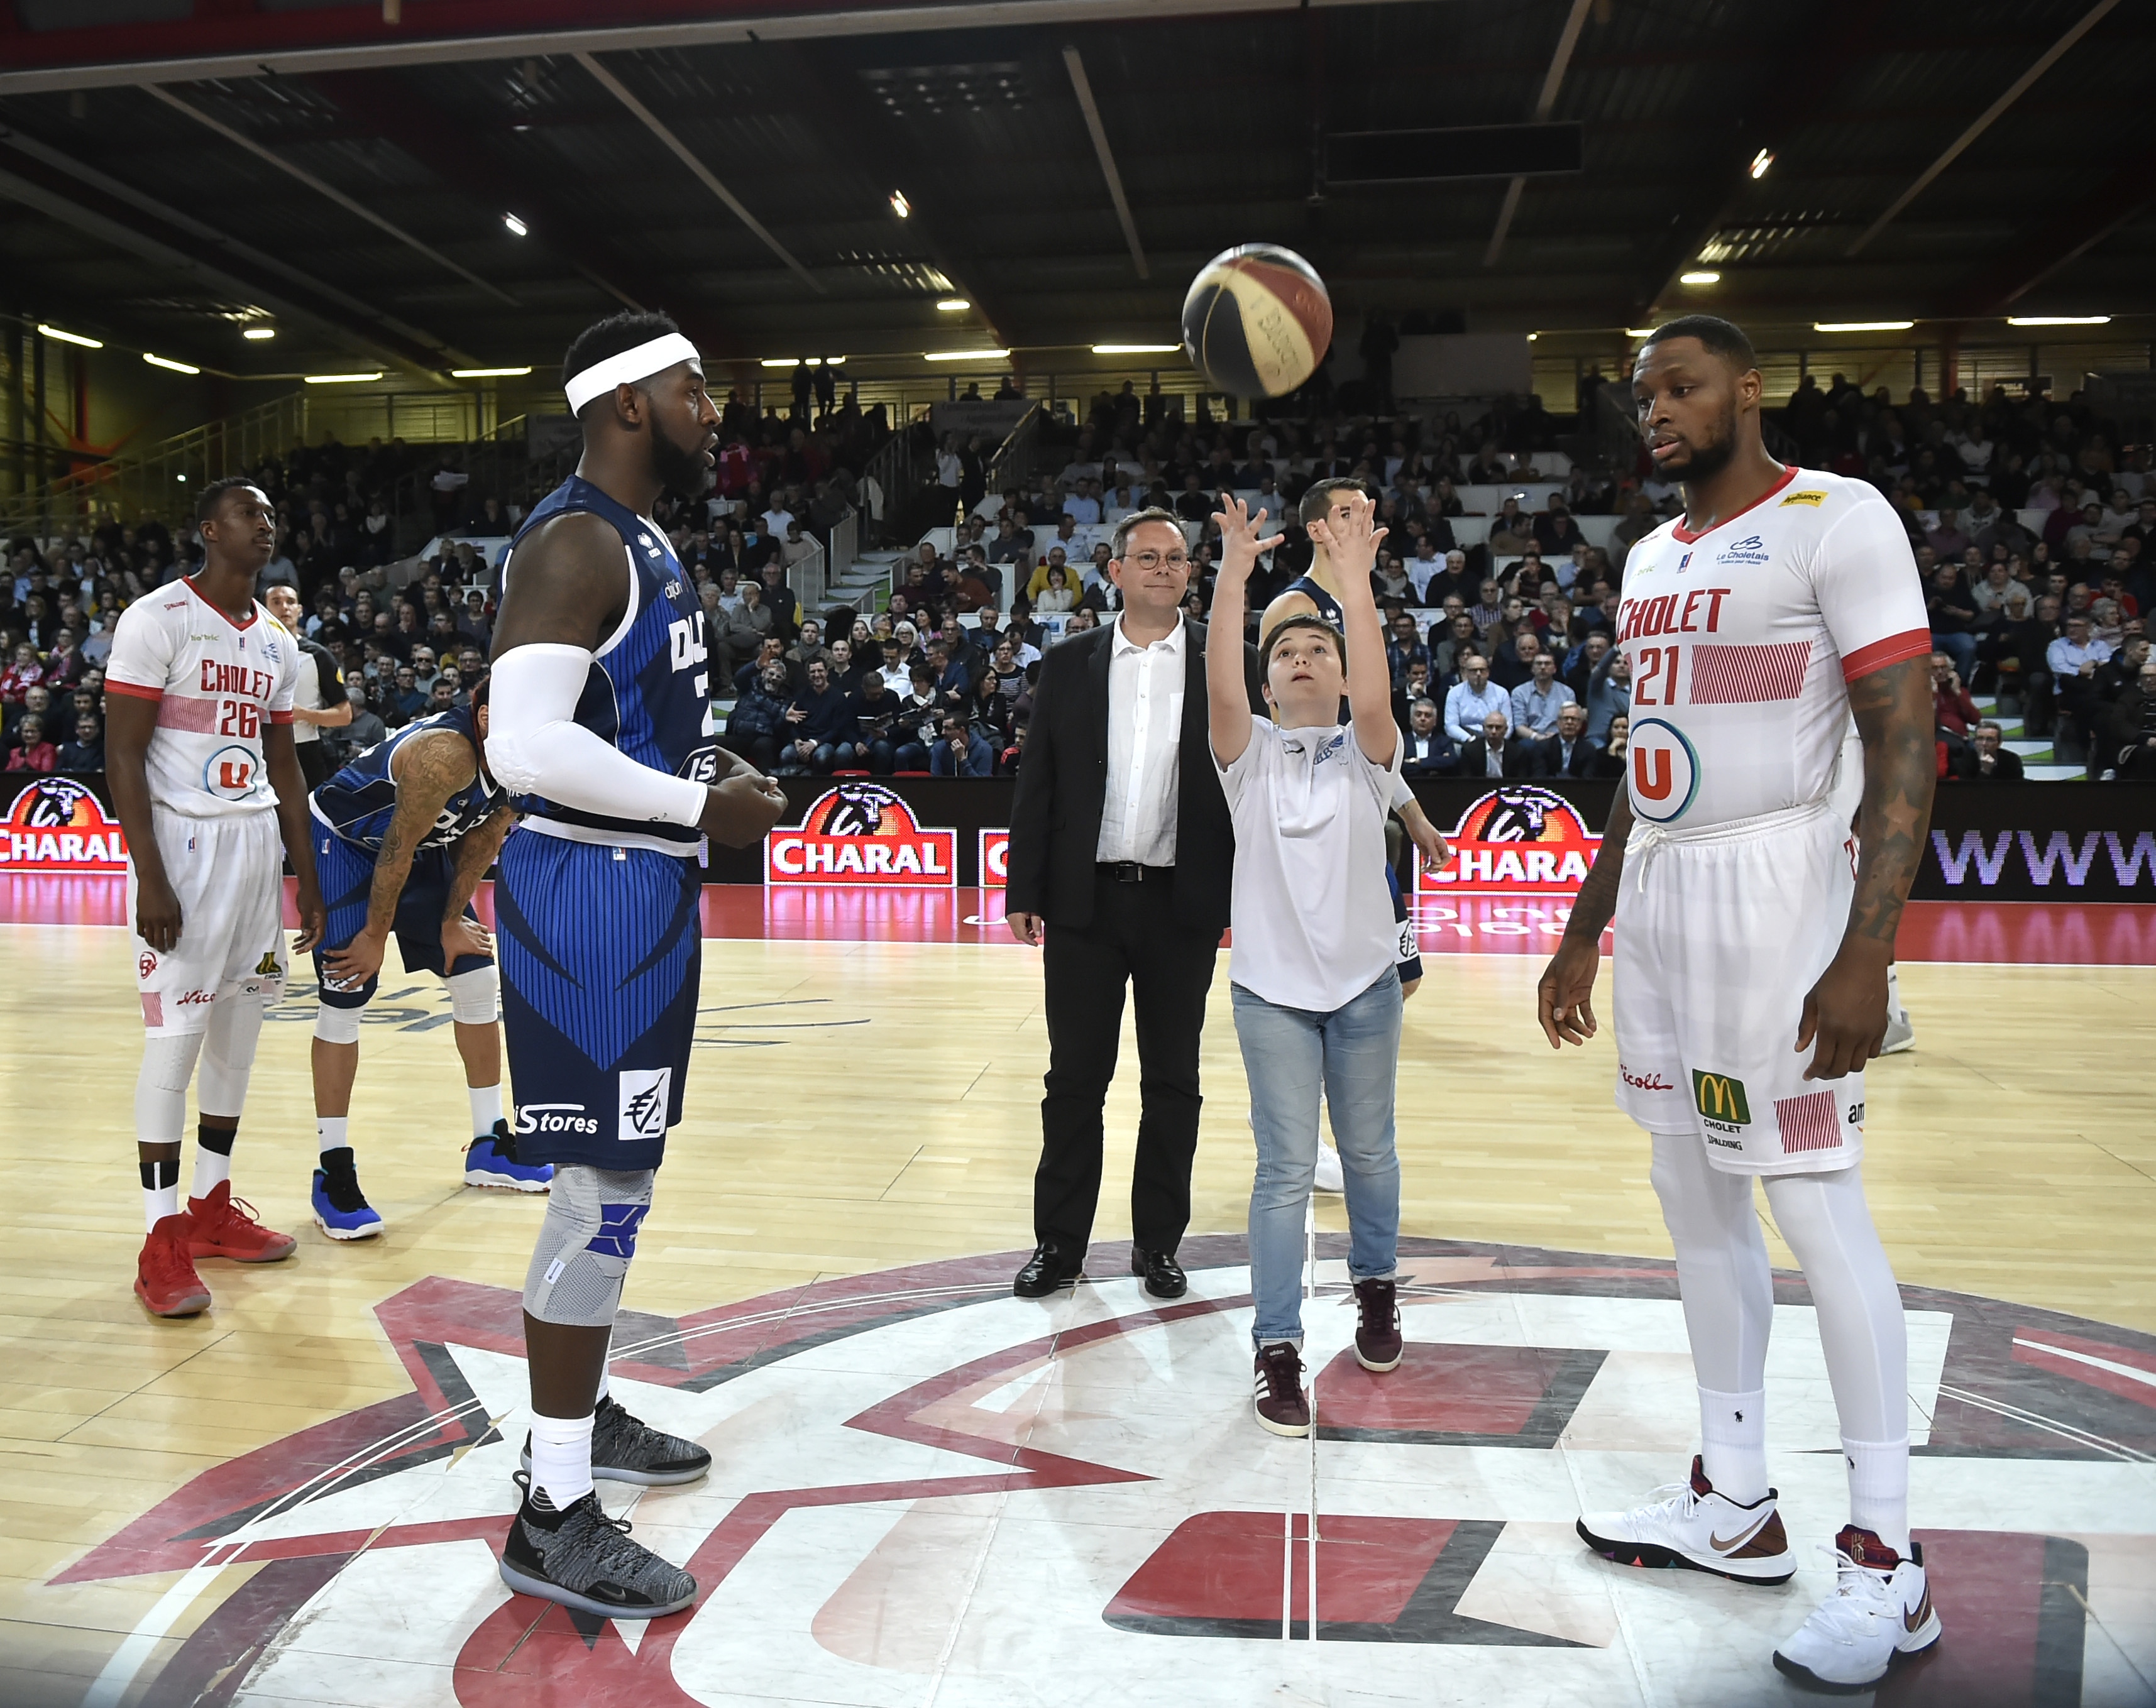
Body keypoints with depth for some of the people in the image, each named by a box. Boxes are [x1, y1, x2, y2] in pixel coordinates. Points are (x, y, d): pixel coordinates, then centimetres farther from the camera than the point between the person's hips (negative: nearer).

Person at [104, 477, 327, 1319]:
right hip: (182, 841, -7)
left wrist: (308, 878, 14)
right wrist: (150, 878, -18)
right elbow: (124, 754, -12)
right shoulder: (157, 619, -8)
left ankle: (213, 1206, 23)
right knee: (177, 1034, -5)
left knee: (241, 1027, 10)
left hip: (258, 840, 7)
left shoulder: (275, 641, 13)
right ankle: (162, 1240, 4)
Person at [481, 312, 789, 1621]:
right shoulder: (576, 542, -16)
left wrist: (708, 769, 8)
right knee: (604, 1194, -5)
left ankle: (584, 1415, 36)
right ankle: (554, 1517, 7)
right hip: (592, 892, -10)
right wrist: (702, 807, -19)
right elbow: (526, 745, -26)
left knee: (619, 1181, 19)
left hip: (645, 888, 10)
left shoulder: (643, 543, 16)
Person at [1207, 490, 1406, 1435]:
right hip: (1271, 988, -1)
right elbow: (1219, 687, -20)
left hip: (1364, 983, 1)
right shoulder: (1250, 753, -1)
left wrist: (1355, 576, -26)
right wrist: (1234, 571, -26)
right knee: (1285, 1169, -1)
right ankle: (1277, 1350, 7)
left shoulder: (1365, 753, -1)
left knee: (1369, 1152, 17)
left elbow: (1376, 697, -22)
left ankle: (1375, 1288, 41)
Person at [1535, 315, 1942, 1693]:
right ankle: (1736, 1507, 24)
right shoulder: (1652, 558, 17)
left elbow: (1909, 737, -14)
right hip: (1658, 894, 8)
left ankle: (1890, 1566, 8)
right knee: (1698, 1202, 11)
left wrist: (1868, 948, -23)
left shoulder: (1837, 518, -7)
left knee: (1820, 1211, -5)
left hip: (1776, 884, -8)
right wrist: (1585, 935, 19)